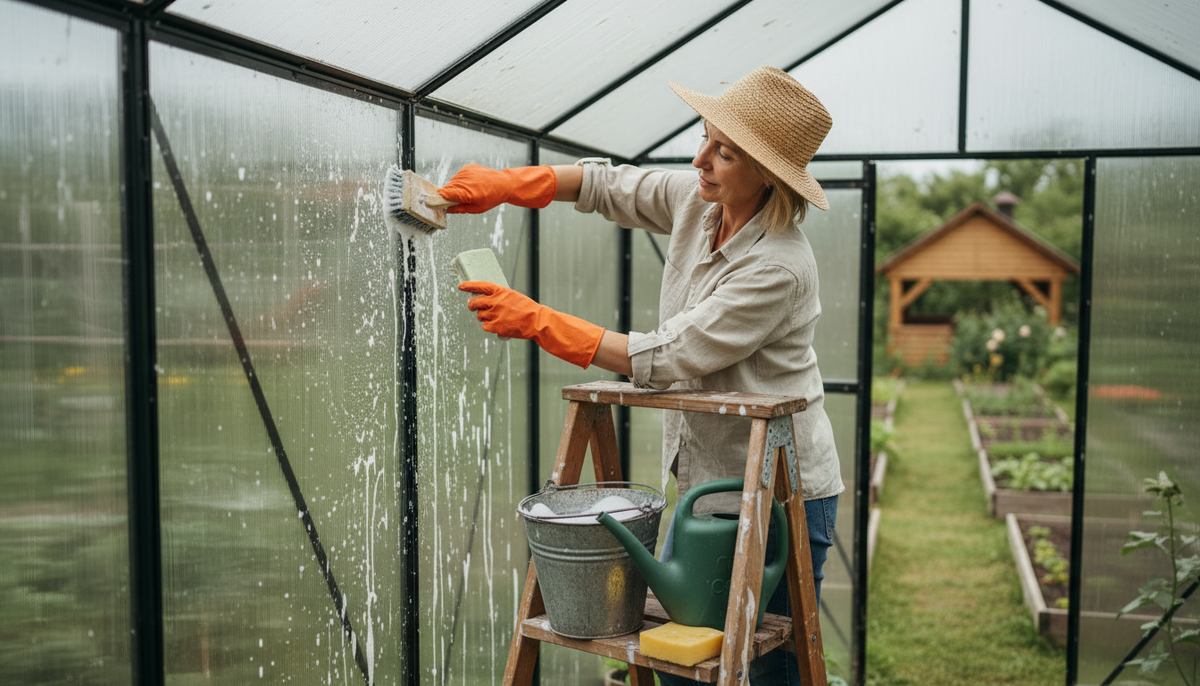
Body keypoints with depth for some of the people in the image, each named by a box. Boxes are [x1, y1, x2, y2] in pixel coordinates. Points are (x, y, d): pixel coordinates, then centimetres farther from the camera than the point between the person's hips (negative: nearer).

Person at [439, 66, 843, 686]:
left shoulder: (777, 266, -27)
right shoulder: (697, 202, -3)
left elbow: (662, 359, -25)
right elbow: (611, 185, 12)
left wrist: (537, 322, -21)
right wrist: (504, 183, -1)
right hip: (707, 480, 8)